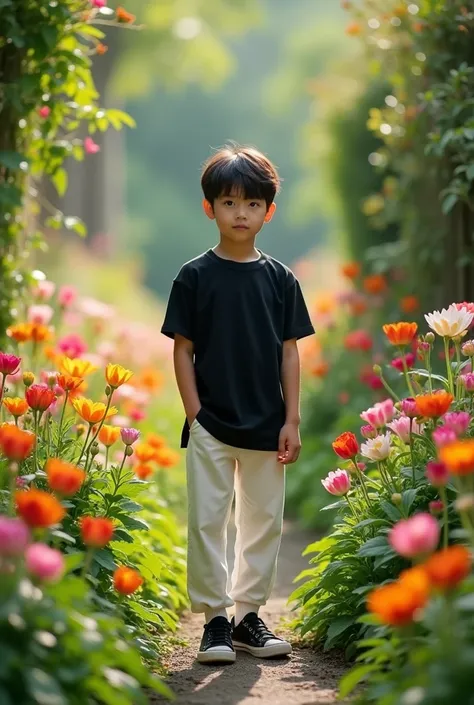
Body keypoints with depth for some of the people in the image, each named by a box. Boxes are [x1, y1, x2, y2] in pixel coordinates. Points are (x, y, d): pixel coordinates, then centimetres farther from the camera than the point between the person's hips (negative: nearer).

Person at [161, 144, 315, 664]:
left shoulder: (279, 279, 5)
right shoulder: (195, 276, -1)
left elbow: (289, 351, 6)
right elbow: (183, 349, -1)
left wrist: (291, 420, 0)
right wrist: (194, 414, -8)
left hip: (266, 427, 3)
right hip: (211, 426, -2)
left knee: (264, 522, 8)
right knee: (208, 521, -1)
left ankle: (249, 615, 20)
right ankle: (215, 619, 8)